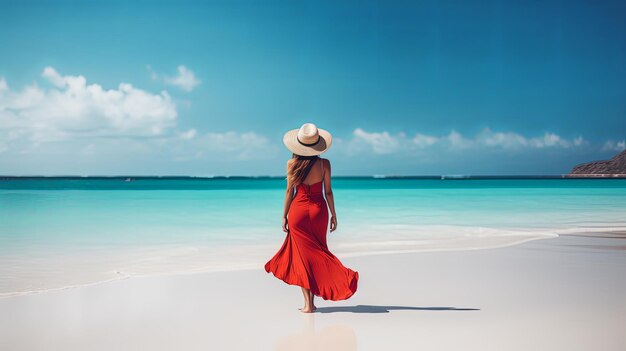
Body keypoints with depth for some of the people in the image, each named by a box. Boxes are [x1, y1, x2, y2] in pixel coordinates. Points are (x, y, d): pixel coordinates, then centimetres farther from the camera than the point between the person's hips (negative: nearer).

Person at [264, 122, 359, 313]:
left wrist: (284, 216, 6)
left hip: (298, 210, -1)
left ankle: (308, 303, 2)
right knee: (317, 252, 14)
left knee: (303, 254, 5)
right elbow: (328, 192, -2)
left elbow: (289, 191, -2)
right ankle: (312, 300, 13)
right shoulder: (324, 164, -6)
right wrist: (333, 215, 7)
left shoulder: (291, 164, -7)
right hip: (318, 209, 1)